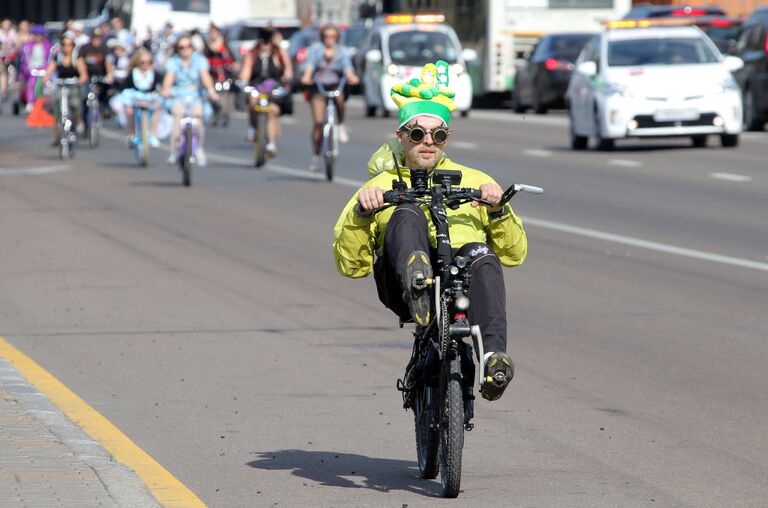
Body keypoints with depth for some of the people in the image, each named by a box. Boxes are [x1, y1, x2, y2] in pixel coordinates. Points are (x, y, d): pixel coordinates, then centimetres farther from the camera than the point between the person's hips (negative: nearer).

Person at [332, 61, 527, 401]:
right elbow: (350, 266, 15)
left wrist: (498, 211, 1)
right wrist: (361, 214, -2)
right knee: (408, 214, -29)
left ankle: (493, 354, -52)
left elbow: (514, 255, 19)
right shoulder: (381, 187, 27)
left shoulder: (474, 181, 28)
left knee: (482, 257, -35)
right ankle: (417, 284, -61)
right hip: (403, 290, -1)